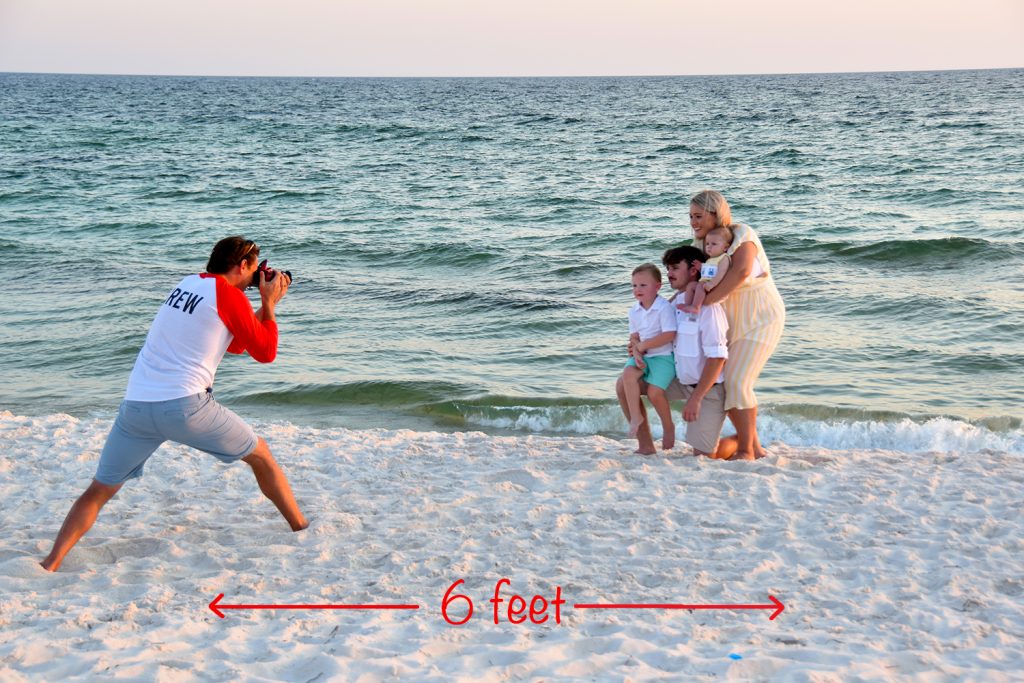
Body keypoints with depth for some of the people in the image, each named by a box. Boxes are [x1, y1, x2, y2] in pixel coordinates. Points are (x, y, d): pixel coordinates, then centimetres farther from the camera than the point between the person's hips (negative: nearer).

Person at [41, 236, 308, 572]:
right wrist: (269, 303, 15)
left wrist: (265, 303, 31)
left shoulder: (187, 285, 21)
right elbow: (266, 352, 5)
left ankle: (50, 564, -1)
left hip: (136, 404, 6)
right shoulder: (229, 294, -1)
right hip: (185, 405, -5)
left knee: (98, 491, 14)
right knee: (261, 456, 16)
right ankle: (303, 532, 20)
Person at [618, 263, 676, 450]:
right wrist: (636, 351, -13)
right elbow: (634, 336, 9)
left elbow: (669, 335, -21)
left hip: (663, 356, -5)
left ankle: (668, 427, 6)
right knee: (627, 375, -24)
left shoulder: (664, 308, -13)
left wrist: (643, 345, -16)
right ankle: (635, 416, -14)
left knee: (654, 392, -19)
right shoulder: (634, 311, 7)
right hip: (642, 356, 6)